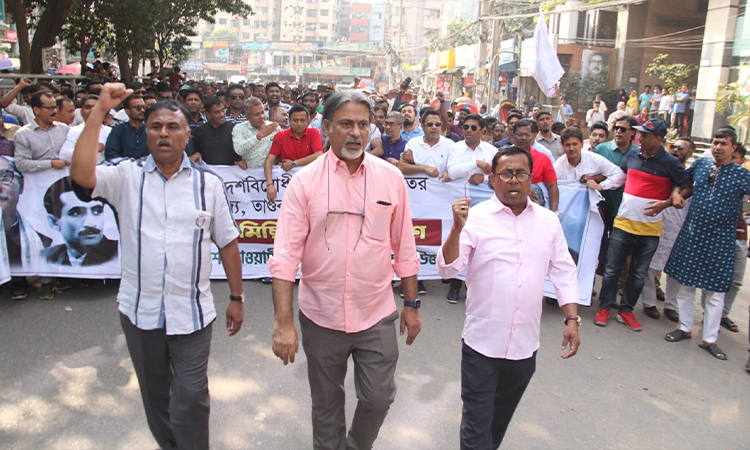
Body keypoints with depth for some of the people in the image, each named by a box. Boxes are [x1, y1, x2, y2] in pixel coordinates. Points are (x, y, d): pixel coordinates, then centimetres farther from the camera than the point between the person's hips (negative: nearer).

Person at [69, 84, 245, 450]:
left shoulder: (208, 184, 0)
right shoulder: (127, 176, 0)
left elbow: (227, 243, 3)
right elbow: (81, 175, -21)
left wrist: (236, 298, 3)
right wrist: (99, 111, -19)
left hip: (192, 313, -1)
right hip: (140, 311, 2)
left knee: (191, 397, 4)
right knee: (154, 392, 20)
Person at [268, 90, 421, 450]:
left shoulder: (391, 178, -2)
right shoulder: (304, 181, -7)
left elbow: (404, 247, 5)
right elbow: (286, 254, -11)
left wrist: (411, 304, 7)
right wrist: (283, 322, -16)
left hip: (377, 316, 1)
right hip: (321, 317, -1)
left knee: (379, 399, 11)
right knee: (326, 405, 17)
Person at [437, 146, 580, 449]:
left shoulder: (548, 222, 6)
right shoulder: (475, 217, -7)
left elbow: (563, 273, 10)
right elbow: (447, 268, -13)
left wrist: (572, 320, 3)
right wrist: (457, 228, -26)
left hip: (525, 344, 4)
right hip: (482, 342, -4)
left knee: (501, 419, 22)